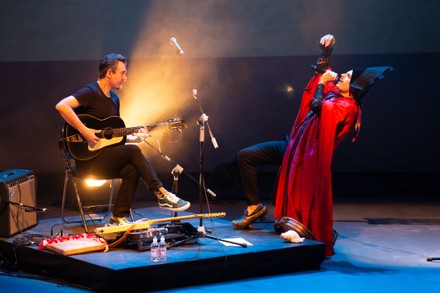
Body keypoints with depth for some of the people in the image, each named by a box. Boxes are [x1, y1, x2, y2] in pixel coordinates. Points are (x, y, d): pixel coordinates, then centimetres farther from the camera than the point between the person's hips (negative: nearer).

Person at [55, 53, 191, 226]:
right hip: (87, 160, -8)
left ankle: (118, 219, -14)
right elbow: (61, 106, -27)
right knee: (132, 152, -22)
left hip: (106, 160, 8)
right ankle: (162, 195, -16)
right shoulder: (90, 92, -10)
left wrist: (135, 138, 4)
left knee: (132, 170, -19)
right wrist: (84, 131, -28)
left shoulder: (114, 99, 17)